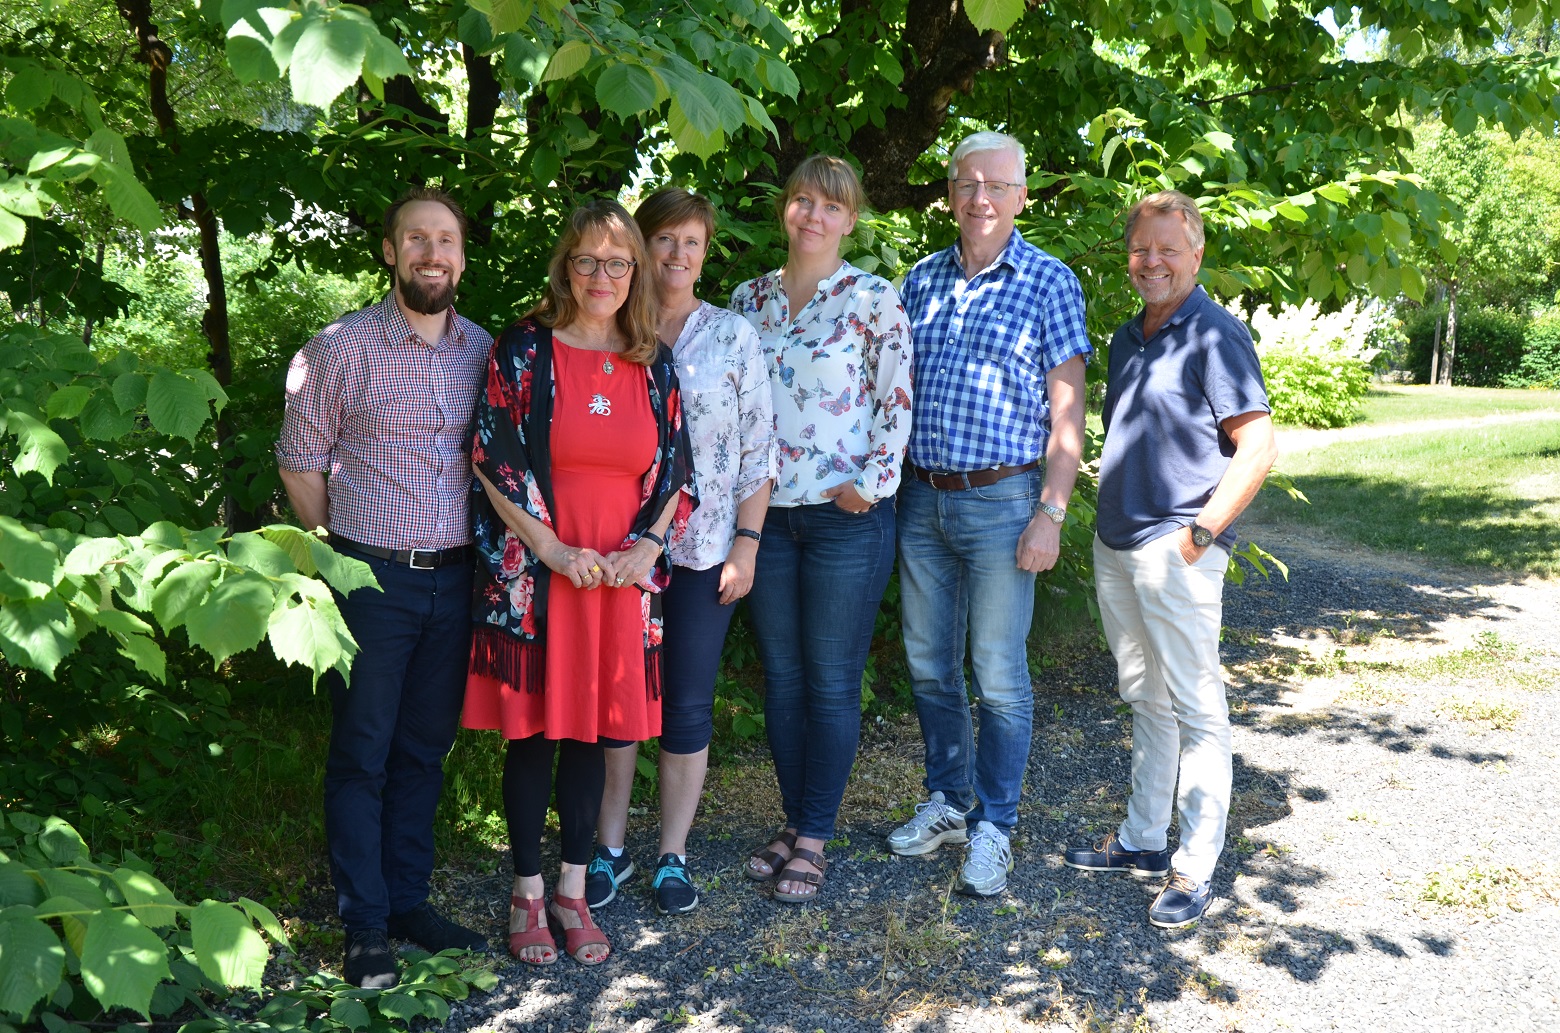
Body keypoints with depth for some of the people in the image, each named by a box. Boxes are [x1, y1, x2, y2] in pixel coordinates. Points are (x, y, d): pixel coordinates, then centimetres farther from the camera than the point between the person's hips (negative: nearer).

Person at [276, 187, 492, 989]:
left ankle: (409, 901, 26)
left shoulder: (485, 351, 7)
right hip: (371, 579, -4)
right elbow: (300, 462, 0)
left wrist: (482, 546, 9)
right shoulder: (342, 348, -5)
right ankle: (365, 925, 15)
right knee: (361, 755, 3)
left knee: (424, 750, 13)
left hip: (455, 578, 4)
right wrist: (349, 554, 3)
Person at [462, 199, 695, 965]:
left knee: (593, 732, 9)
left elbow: (676, 468, 10)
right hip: (534, 570, -3)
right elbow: (494, 459, -8)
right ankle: (528, 892, 19)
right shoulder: (524, 350, -3)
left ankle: (573, 888, 22)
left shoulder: (654, 363, 9)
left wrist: (647, 542, -5)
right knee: (533, 730, 4)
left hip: (623, 576, 3)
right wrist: (555, 549, -13)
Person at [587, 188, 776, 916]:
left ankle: (673, 856, 20)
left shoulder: (733, 336, 2)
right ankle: (610, 848, 24)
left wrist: (746, 544, -4)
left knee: (688, 705, 5)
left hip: (703, 549, 0)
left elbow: (758, 449, 1)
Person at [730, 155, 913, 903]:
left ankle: (814, 838, 15)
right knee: (781, 675, 11)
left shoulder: (874, 300, -4)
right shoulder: (749, 298, 9)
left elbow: (897, 402, -5)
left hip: (846, 516, -4)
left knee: (832, 682, 3)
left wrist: (870, 486, -12)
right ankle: (794, 823, 25)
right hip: (765, 513, 5)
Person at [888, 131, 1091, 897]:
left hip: (1001, 502, -5)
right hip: (922, 498, 5)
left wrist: (1051, 512, -13)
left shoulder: (1049, 283, -4)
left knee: (999, 676, 1)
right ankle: (946, 801, 30)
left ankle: (993, 826, 15)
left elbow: (1067, 410, -6)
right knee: (929, 666, 13)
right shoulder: (922, 280, 10)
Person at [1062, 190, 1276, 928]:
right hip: (1114, 545, 8)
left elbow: (1258, 447, -14)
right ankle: (1142, 840, 28)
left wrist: (1202, 530, -16)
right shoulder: (1127, 339, 15)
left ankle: (1195, 868, 5)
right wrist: (1108, 520, 14)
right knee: (1145, 700, 16)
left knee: (1195, 708, -2)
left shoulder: (1216, 336, -9)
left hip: (1175, 550, -8)